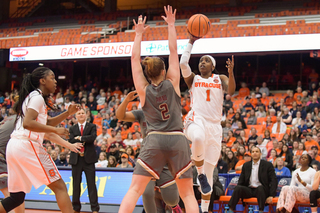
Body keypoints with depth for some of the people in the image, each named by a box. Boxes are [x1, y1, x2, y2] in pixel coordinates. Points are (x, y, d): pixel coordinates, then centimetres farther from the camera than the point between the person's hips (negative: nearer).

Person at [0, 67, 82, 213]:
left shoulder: (32, 96, 22)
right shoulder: (37, 97, -6)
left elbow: (46, 123, 30)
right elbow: (28, 123, -20)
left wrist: (68, 113, 19)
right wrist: (55, 130, -17)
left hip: (13, 146, 9)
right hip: (28, 146, -9)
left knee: (17, 197, 13)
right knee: (59, 187, -4)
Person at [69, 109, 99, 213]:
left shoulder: (92, 126, 9)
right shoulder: (72, 128, 13)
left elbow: (93, 137, -10)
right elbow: (71, 141, -1)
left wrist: (80, 138, -6)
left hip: (89, 158, -2)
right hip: (76, 159, 2)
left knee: (91, 184, -4)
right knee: (76, 184, 4)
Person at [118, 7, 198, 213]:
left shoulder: (144, 90, 6)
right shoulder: (172, 84, 5)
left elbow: (135, 59, 13)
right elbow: (174, 51, 11)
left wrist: (139, 34, 21)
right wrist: (171, 25, 19)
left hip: (155, 141, 0)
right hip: (178, 140, 0)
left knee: (135, 189, 0)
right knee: (187, 194, 7)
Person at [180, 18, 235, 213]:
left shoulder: (220, 79, 15)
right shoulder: (193, 79, 15)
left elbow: (231, 91, -5)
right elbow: (183, 63, -3)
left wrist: (231, 73, -22)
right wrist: (191, 42, -1)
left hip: (215, 125, 2)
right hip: (196, 120, -2)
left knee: (210, 171, 2)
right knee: (199, 138, -42)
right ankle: (200, 174, -19)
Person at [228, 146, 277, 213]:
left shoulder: (268, 165, 4)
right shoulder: (246, 165, 15)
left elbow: (274, 180, -2)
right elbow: (241, 180, 16)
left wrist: (271, 196, -14)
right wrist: (236, 194, -1)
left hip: (261, 190, -3)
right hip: (249, 190, 3)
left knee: (260, 187, -37)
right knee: (238, 187, -28)